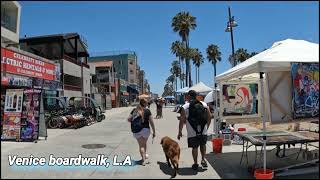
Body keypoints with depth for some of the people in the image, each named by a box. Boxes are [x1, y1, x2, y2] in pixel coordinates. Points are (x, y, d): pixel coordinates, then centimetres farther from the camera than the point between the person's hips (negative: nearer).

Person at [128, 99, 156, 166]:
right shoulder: (147, 111, -6)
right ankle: (144, 155, 43)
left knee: (141, 145, 12)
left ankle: (143, 160, 10)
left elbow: (129, 119, -2)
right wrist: (154, 132, 0)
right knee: (144, 143, 23)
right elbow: (151, 122, -7)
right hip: (145, 129, -1)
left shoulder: (134, 110, 2)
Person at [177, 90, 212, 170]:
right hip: (203, 131, 3)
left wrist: (180, 132, 1)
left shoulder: (185, 107, -7)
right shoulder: (204, 105, 3)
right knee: (203, 145, 24)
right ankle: (203, 160, 26)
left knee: (194, 147, 10)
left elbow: (182, 121, -8)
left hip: (192, 132, -3)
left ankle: (195, 164, 20)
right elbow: (209, 117, 5)